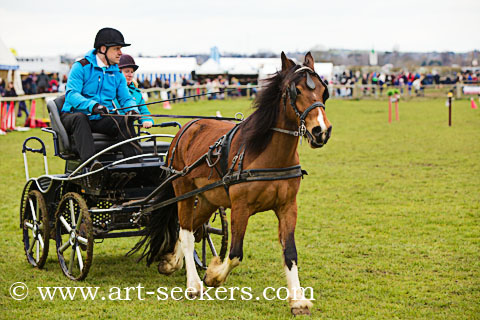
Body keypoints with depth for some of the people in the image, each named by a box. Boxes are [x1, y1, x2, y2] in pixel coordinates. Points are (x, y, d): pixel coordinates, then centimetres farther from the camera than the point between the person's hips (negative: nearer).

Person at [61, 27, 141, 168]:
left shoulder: (117, 73, 11)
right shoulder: (81, 67, -7)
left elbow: (126, 98, 8)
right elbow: (71, 94, -19)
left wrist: (133, 109, -18)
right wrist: (92, 105, -37)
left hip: (101, 120, 4)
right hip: (74, 116, -4)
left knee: (124, 121, -23)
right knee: (79, 118, -38)